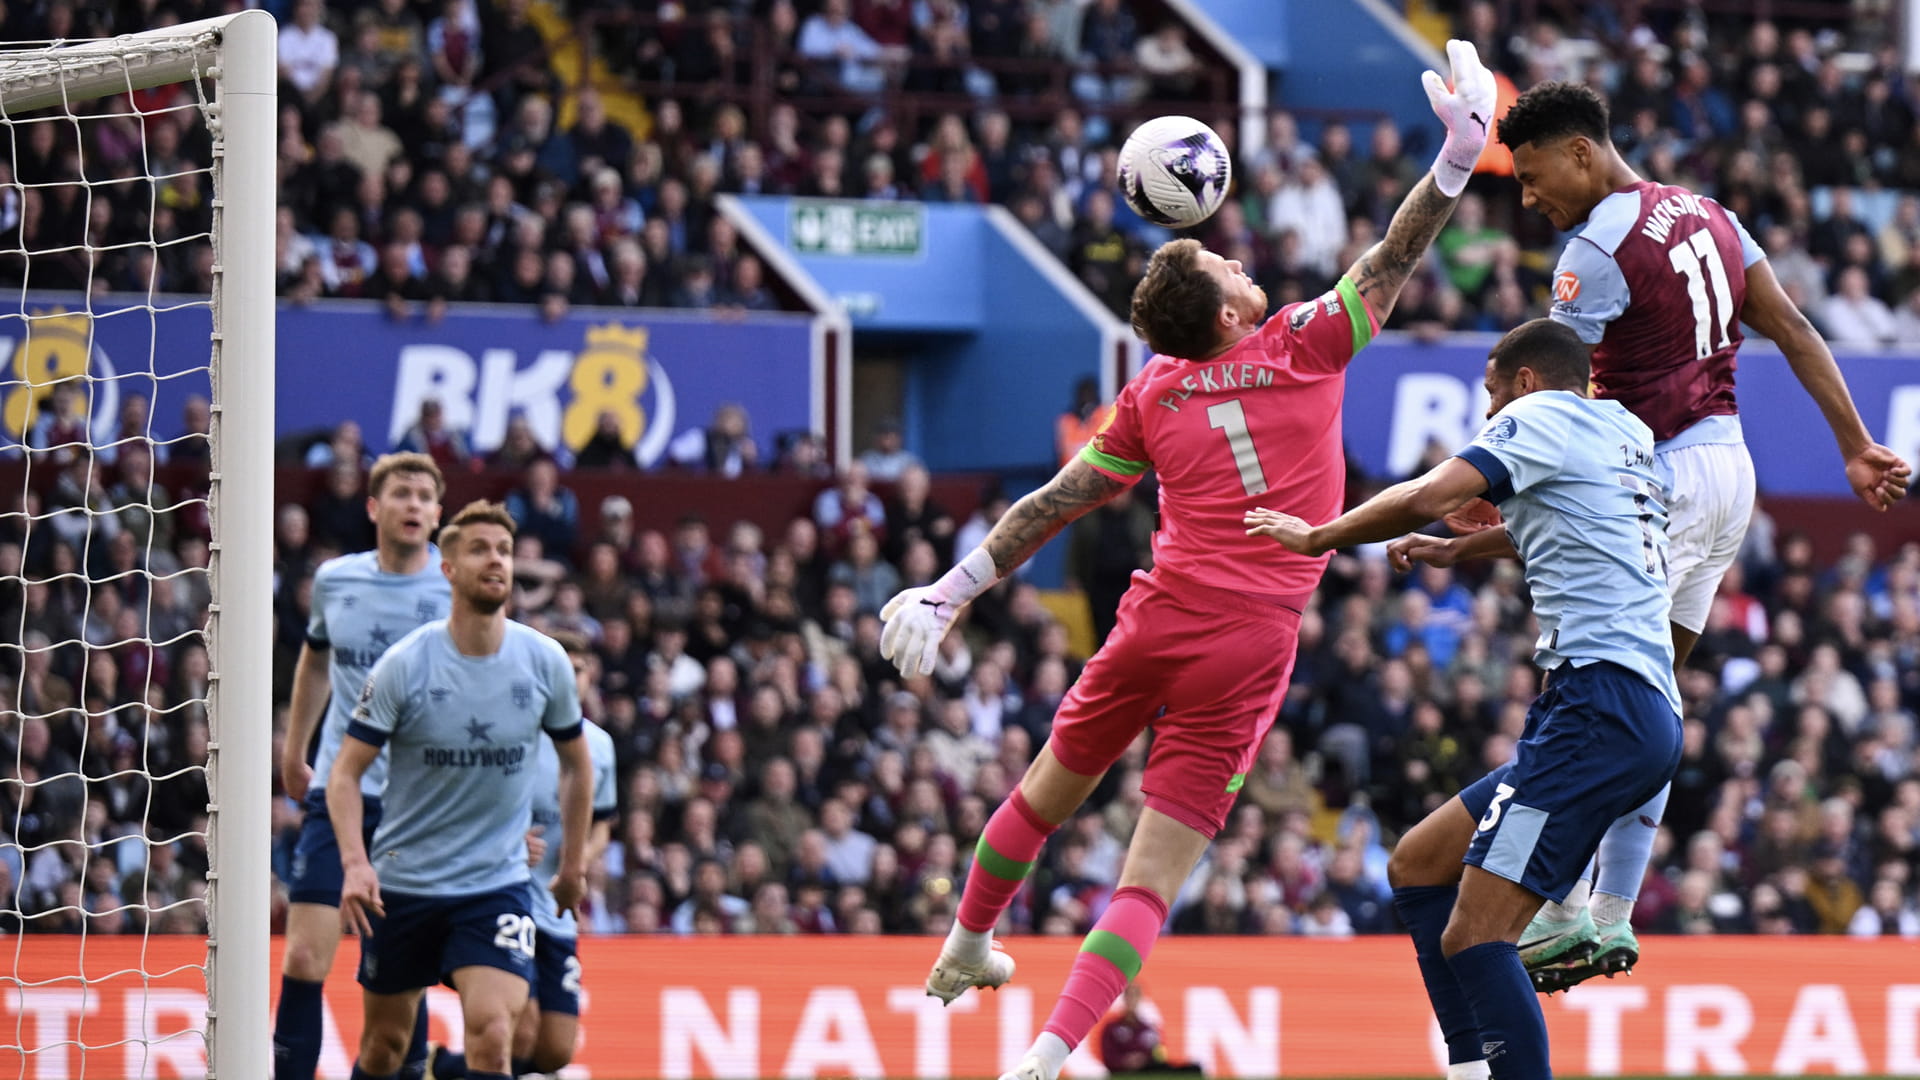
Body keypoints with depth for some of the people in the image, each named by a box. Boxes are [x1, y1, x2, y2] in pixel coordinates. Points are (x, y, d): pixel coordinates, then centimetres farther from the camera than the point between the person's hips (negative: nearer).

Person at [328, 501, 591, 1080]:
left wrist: (573, 862, 15)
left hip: (498, 885, 0)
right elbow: (346, 771, -8)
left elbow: (576, 761, 13)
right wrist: (354, 862, -23)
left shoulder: (545, 661, -5)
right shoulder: (403, 665, -12)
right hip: (403, 882, 0)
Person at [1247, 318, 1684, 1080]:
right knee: (1416, 867, 16)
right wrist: (1457, 551, 58)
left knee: (1473, 938, -18)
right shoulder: (1627, 432, 27)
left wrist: (1316, 537, 1)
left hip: (1601, 698, -10)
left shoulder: (1542, 414, 2)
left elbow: (1431, 497, -12)